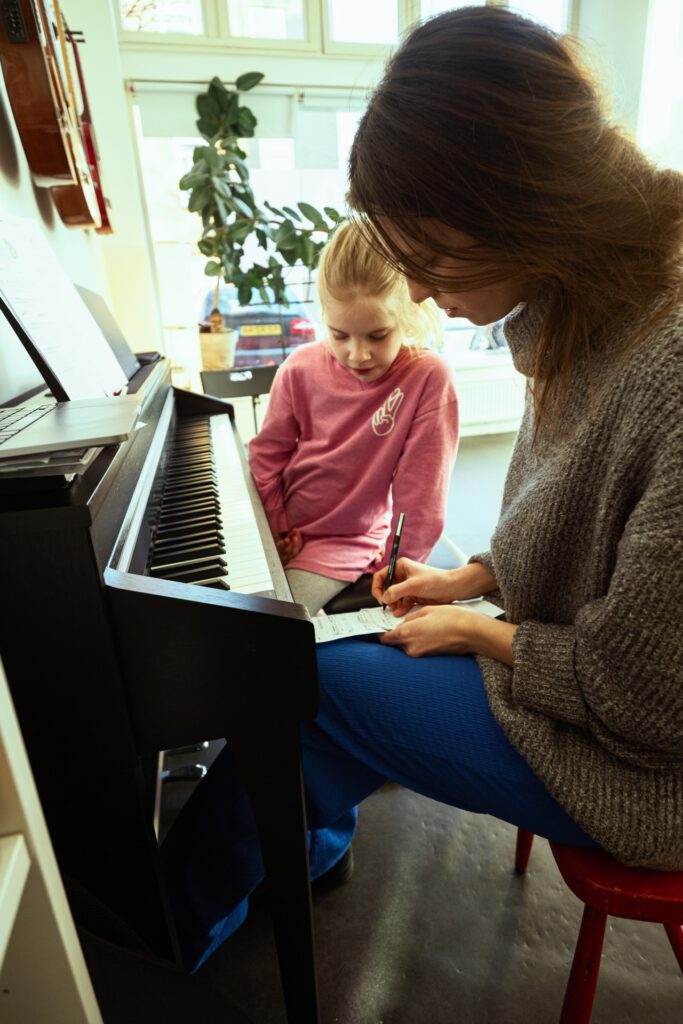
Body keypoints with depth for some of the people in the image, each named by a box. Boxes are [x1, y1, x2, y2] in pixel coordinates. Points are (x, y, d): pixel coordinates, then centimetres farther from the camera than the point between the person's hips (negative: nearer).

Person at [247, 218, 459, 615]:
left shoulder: (428, 378, -19)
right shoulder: (301, 369, -7)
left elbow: (420, 494, -16)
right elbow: (267, 453, 4)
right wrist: (276, 529, -3)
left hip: (345, 545, -4)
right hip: (286, 533, 5)